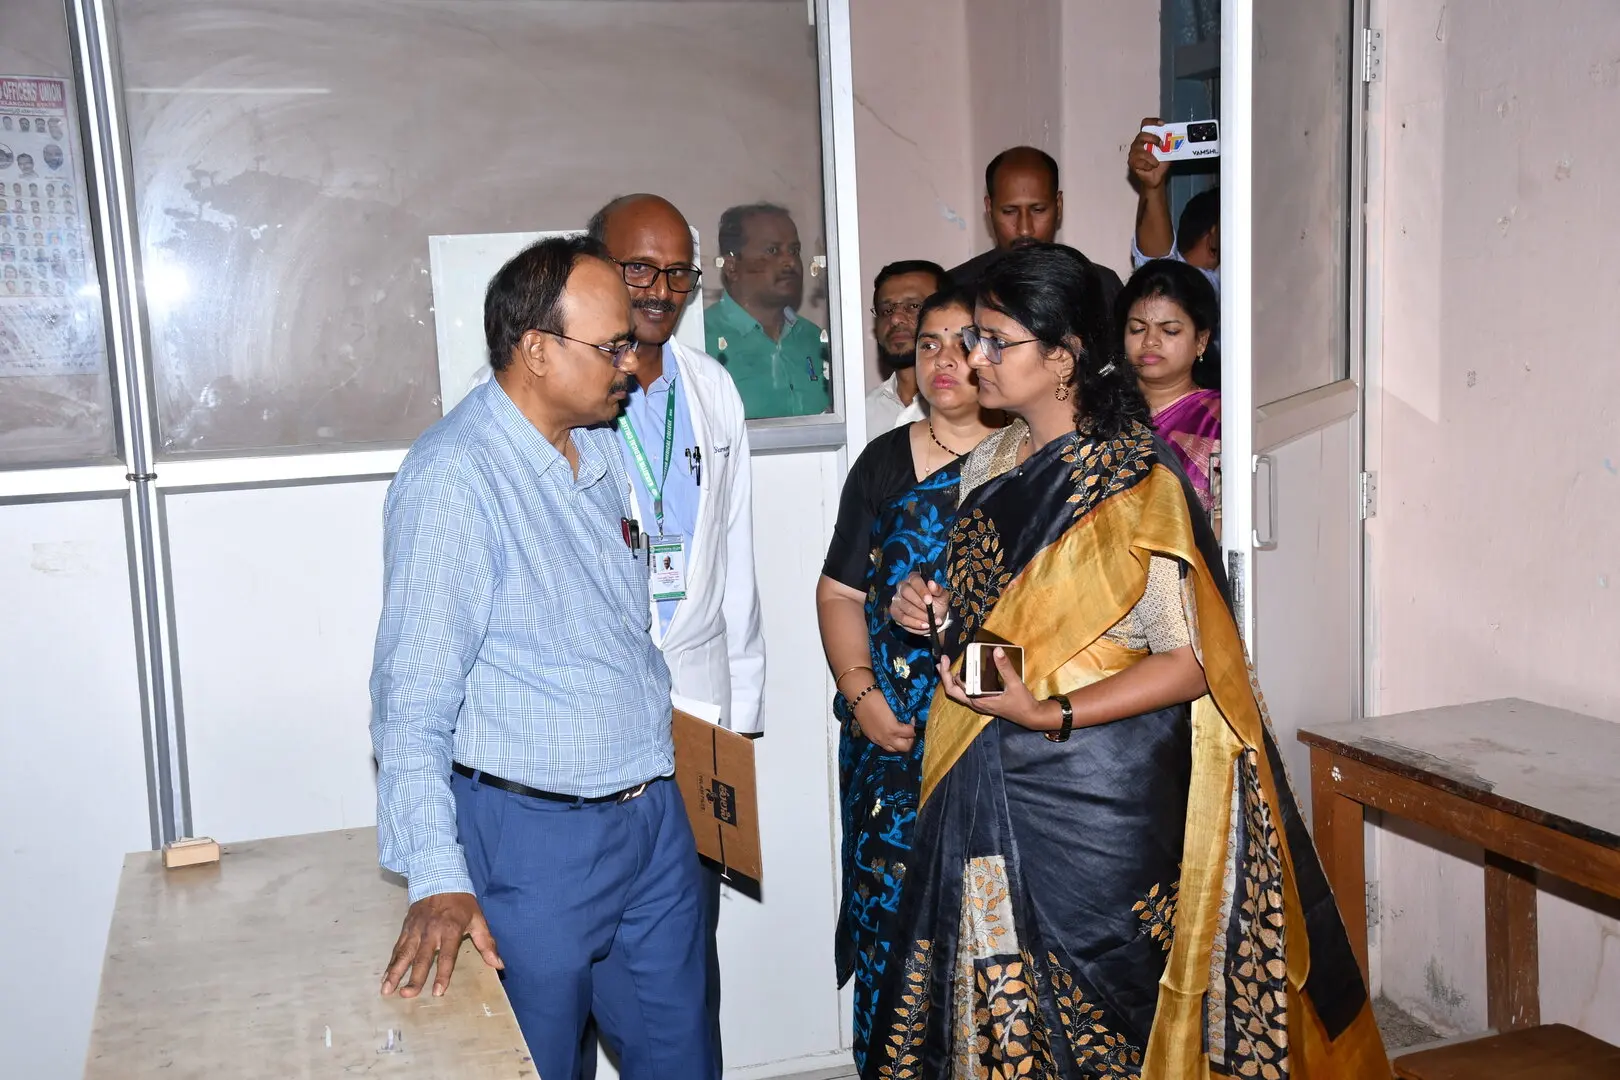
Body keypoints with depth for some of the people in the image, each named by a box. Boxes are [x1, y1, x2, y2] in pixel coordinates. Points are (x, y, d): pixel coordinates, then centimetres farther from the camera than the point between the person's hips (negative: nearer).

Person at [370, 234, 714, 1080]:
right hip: (536, 835, -7)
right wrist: (437, 880, -27)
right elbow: (413, 694, -23)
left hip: (653, 813, 8)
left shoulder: (602, 443, 6)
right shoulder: (454, 478, -21)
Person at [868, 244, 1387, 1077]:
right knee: (998, 993, 13)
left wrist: (1052, 714, -23)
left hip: (1100, 784, -6)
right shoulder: (989, 463, 7)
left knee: (1097, 1007, 5)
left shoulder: (1134, 482, -14)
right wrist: (935, 609, 0)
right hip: (991, 782, 6)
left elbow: (1191, 659, -16)